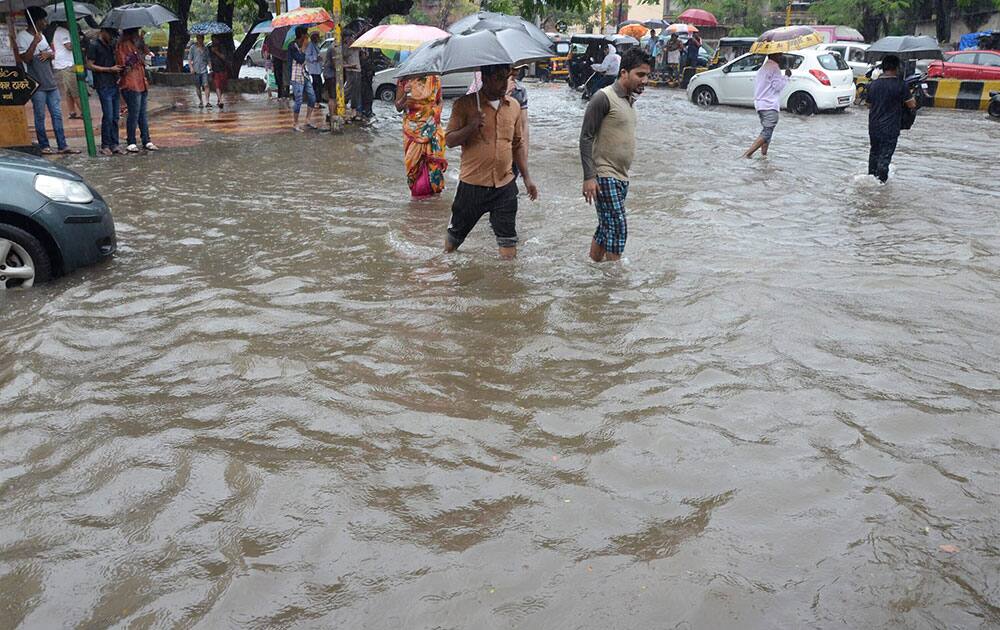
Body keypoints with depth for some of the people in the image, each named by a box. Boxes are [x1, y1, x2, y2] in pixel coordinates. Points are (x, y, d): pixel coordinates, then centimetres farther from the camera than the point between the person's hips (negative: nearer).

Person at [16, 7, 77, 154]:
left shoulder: (41, 35, 16)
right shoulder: (22, 36, -8)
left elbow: (53, 54, 19)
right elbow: (25, 59, -17)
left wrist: (48, 54, -3)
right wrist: (35, 42, -22)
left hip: (51, 82, 7)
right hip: (37, 85, -7)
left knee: (57, 115, 5)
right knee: (40, 116, 0)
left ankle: (62, 146, 6)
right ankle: (44, 146, 7)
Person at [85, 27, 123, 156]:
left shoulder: (110, 45, 17)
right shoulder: (94, 45, -6)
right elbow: (90, 65, -10)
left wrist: (118, 69, 10)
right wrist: (110, 69, -13)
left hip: (114, 84, 7)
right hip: (103, 86, -7)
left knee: (115, 117, 7)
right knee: (108, 116, -8)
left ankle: (114, 144, 12)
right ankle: (105, 146, 0)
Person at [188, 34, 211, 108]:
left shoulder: (205, 48, 11)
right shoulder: (193, 47, 4)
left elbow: (208, 59, 14)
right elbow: (189, 59, 3)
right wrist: (191, 68, -9)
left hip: (204, 70, 0)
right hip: (196, 70, 0)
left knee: (206, 85, -15)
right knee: (198, 87, 6)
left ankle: (207, 101, -19)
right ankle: (201, 102, 18)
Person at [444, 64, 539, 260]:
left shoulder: (513, 106, 7)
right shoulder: (465, 104, -6)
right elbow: (449, 140, -7)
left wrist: (527, 177, 11)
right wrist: (471, 127, -24)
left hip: (505, 186, 3)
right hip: (472, 185, -2)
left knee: (508, 240, 4)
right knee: (456, 233, 12)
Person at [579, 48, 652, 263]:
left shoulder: (629, 100, 14)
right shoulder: (604, 98, -13)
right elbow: (586, 138, -15)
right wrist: (589, 177, -20)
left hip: (621, 177, 9)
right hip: (604, 176, -9)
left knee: (605, 228, 13)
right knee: (617, 228, -12)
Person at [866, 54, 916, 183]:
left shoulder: (873, 84, 2)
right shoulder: (899, 85, -12)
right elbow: (912, 105, -8)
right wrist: (912, 97, 12)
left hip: (873, 126, 5)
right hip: (890, 128, -5)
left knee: (874, 152, 20)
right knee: (885, 155, 1)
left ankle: (871, 175, 29)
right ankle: (881, 180, 3)